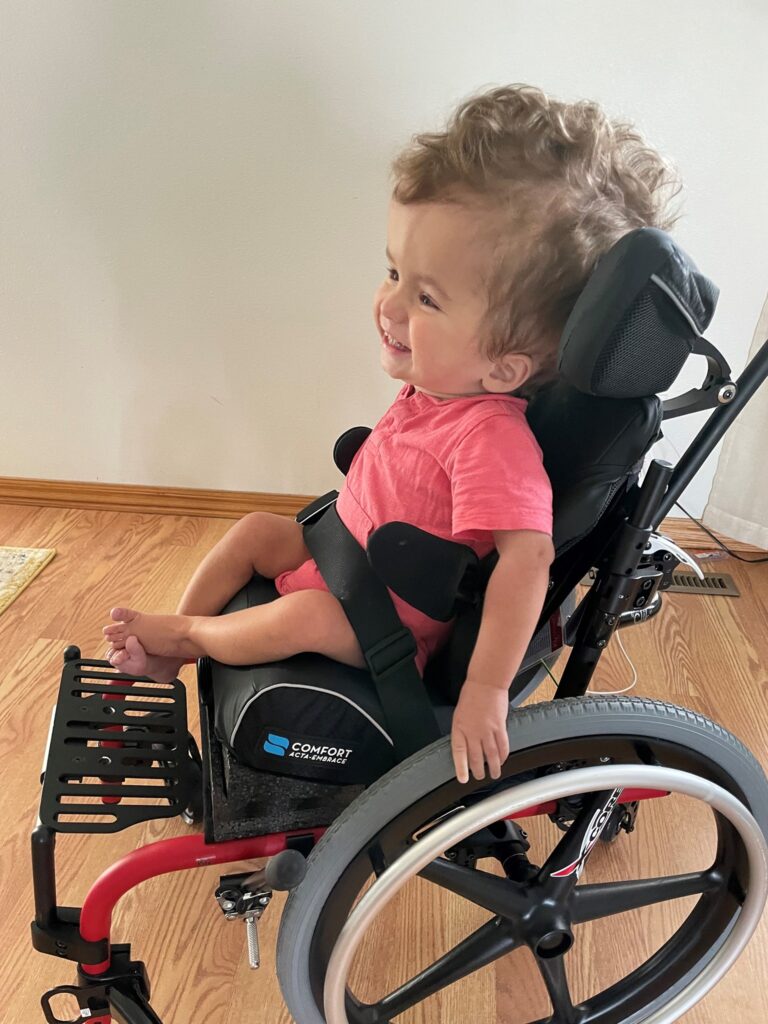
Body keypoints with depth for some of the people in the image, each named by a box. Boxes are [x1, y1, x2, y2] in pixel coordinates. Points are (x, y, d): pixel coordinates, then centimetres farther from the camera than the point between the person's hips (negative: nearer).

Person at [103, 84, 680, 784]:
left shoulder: (488, 436, -36)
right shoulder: (437, 383, -8)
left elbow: (527, 555, -42)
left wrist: (486, 688, -40)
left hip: (390, 619, -9)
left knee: (303, 618, -30)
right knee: (254, 531, 9)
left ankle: (183, 631, -1)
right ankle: (170, 655, 17)